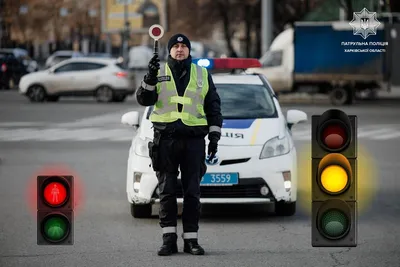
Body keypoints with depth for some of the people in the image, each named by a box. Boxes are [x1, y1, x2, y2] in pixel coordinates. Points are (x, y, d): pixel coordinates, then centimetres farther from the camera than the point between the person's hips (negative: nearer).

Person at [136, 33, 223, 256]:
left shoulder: (202, 75, 12)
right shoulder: (159, 72, 9)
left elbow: (214, 107, 13)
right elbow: (144, 99, -3)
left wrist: (214, 136, 5)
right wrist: (151, 77, -19)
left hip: (194, 139, 1)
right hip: (166, 138, -1)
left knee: (192, 192, 1)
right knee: (167, 191, -2)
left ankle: (191, 239, 5)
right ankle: (169, 239, 1)